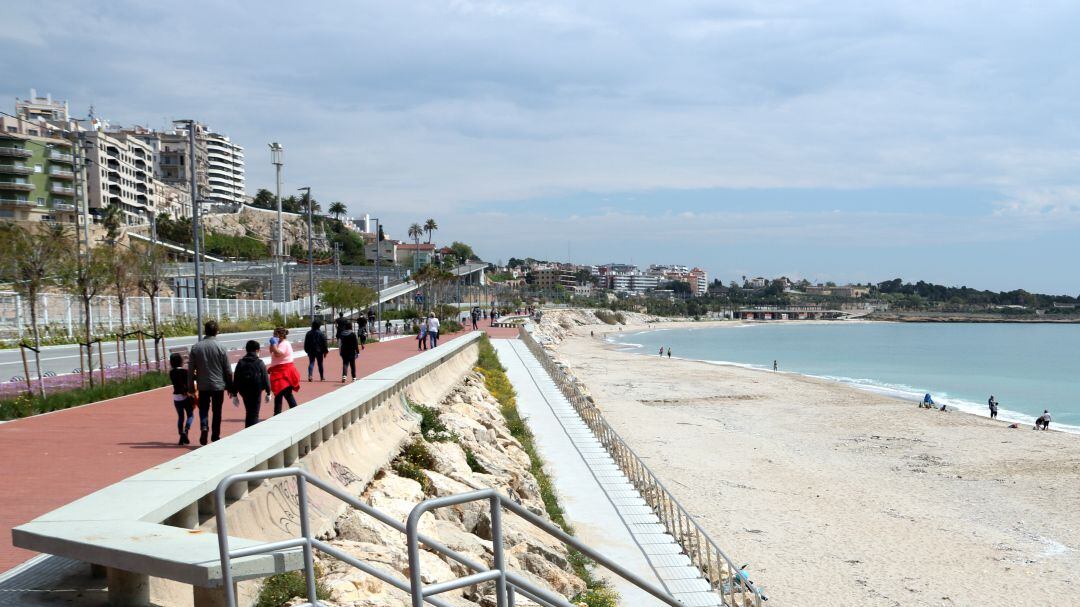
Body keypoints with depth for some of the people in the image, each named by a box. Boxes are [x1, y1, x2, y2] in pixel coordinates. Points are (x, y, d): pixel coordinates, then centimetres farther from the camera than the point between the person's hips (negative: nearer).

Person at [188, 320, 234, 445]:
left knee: (203, 409, 13)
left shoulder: (196, 348, -2)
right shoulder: (220, 348, -8)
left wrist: (191, 386, 9)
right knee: (217, 411, 10)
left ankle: (204, 427, -12)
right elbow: (228, 370, -4)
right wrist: (230, 385, 7)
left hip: (203, 385, 1)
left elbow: (191, 369, 1)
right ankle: (215, 436, 15)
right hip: (218, 385, -1)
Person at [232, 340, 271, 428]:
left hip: (244, 391, 3)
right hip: (256, 391, -3)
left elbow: (236, 379, 2)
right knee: (254, 414, 1)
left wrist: (234, 394, 7)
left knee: (249, 413, 20)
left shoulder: (240, 363, 1)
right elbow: (265, 379, -5)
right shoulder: (260, 363, -7)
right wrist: (268, 393, 4)